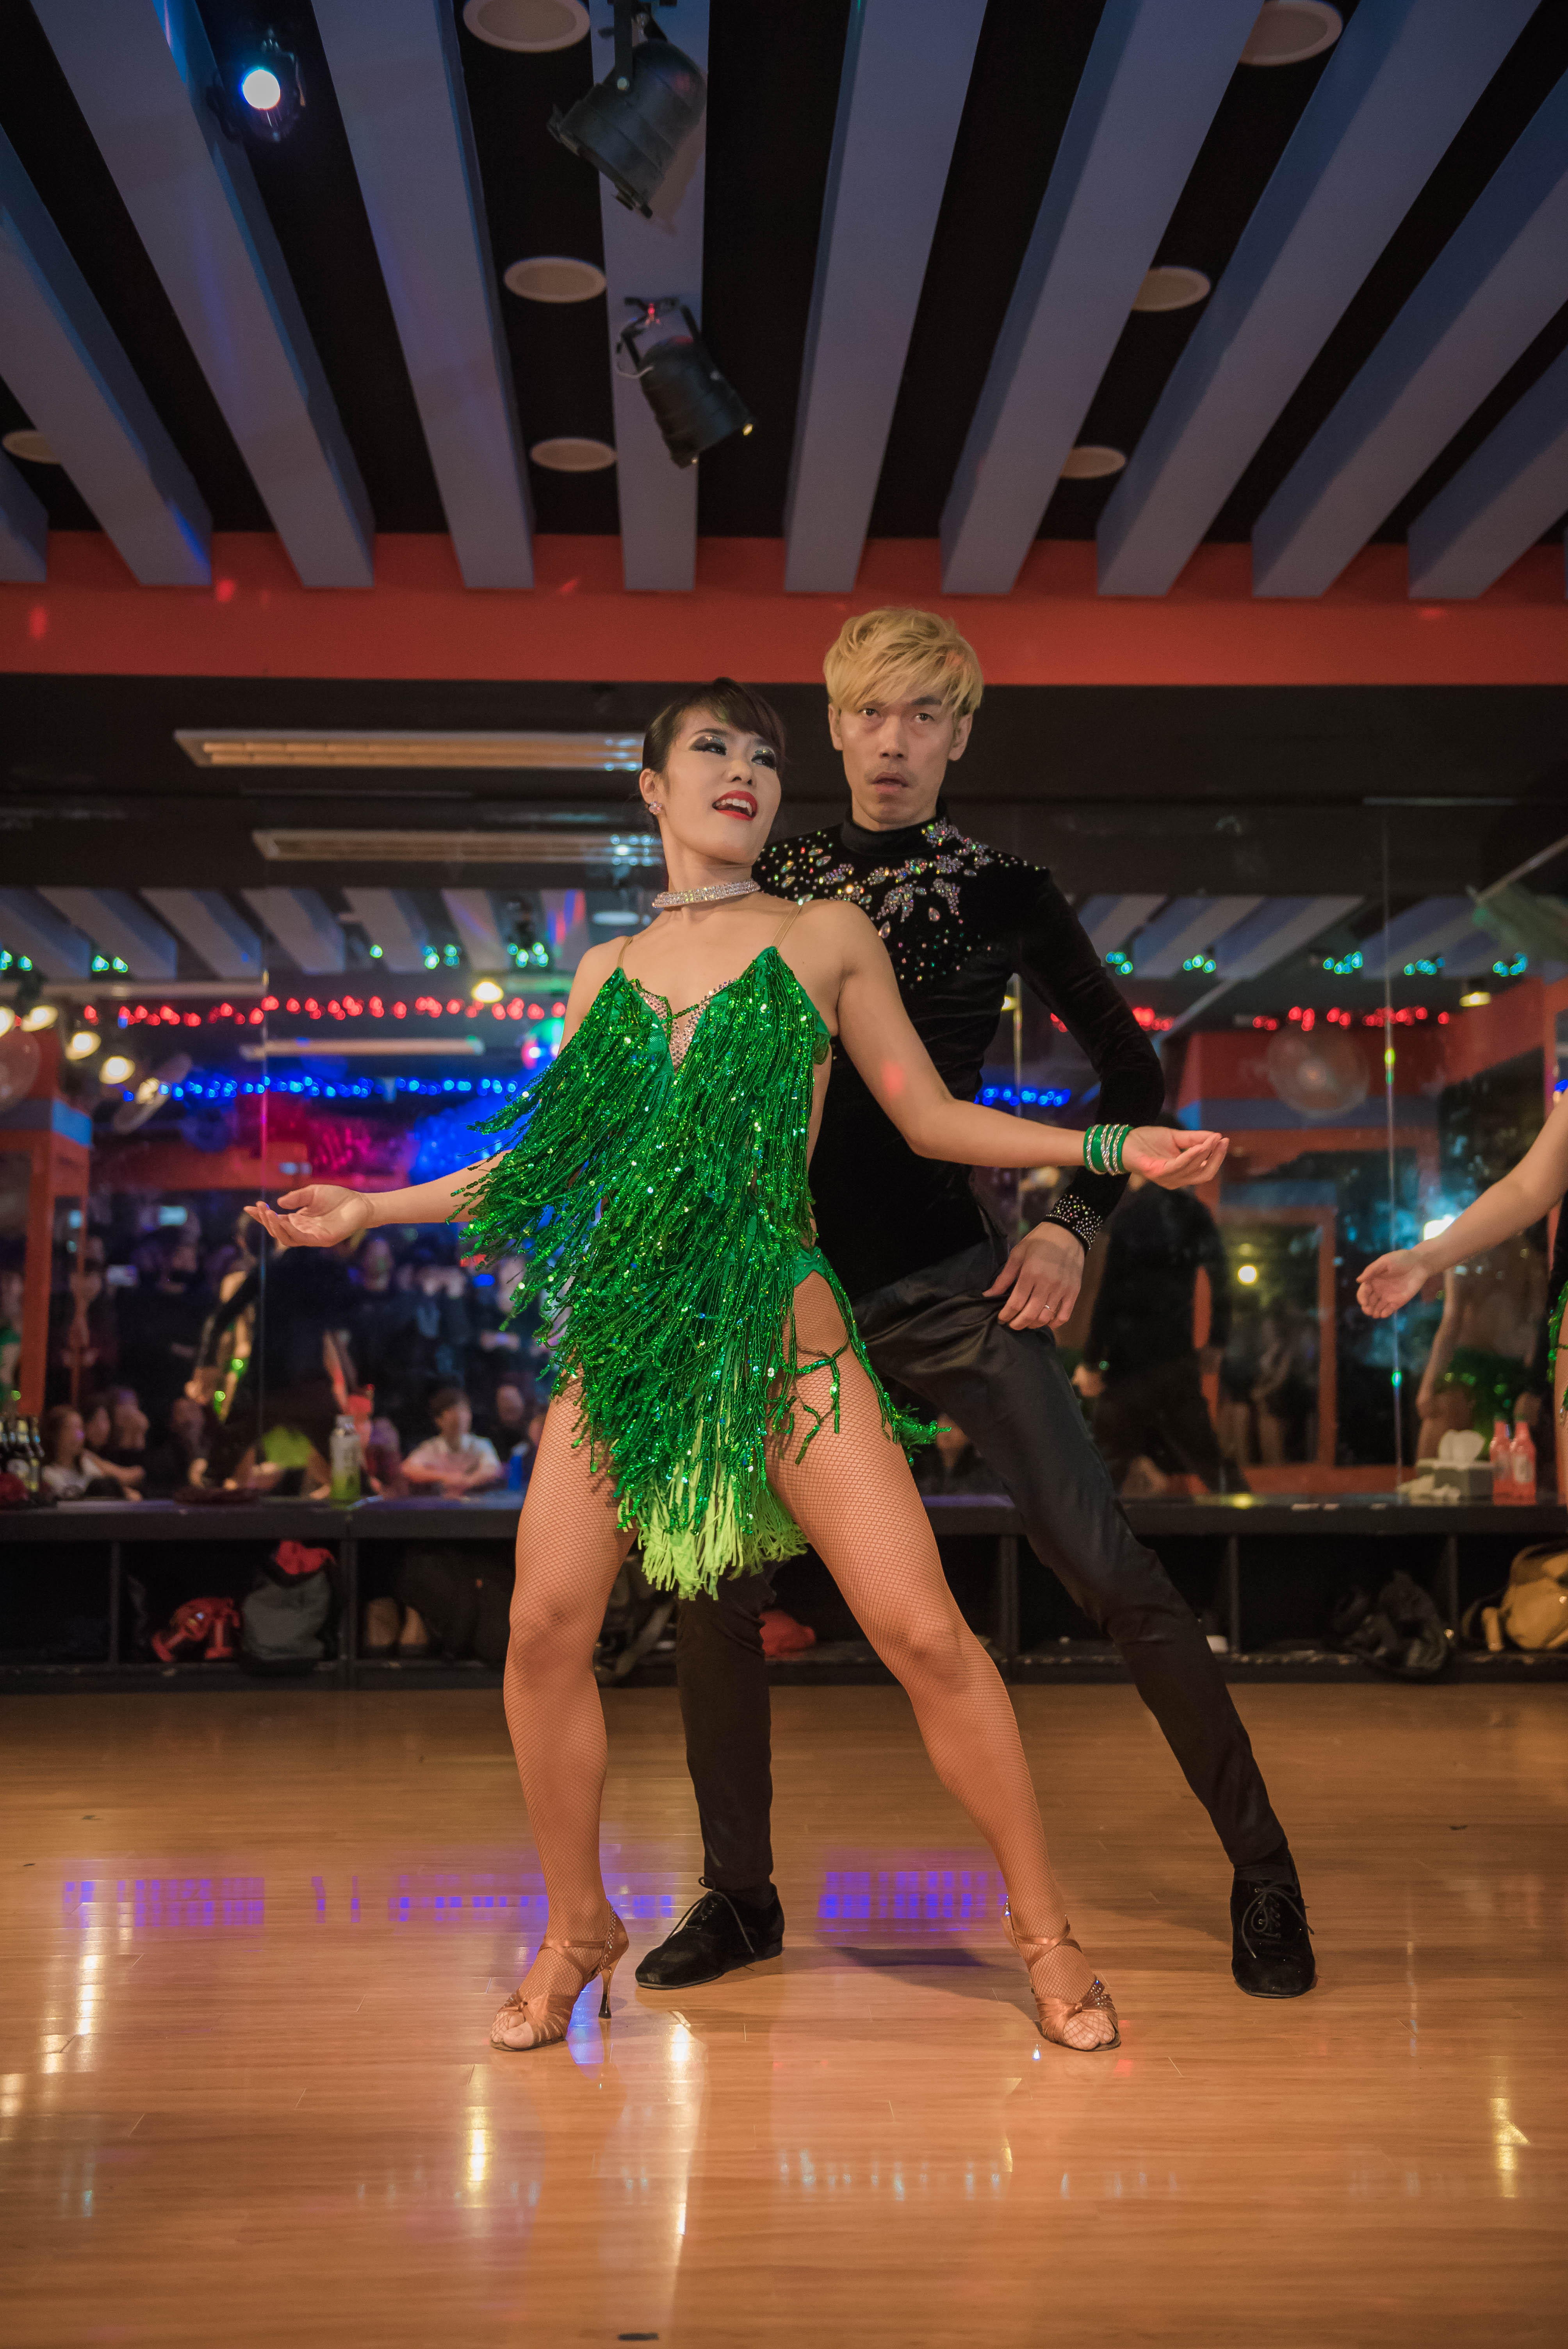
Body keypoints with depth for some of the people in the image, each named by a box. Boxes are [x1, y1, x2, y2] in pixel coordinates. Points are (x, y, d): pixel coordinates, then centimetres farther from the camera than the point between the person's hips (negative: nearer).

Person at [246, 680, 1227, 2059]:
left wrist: (1111, 1148, -2)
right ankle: (579, 1929, 21)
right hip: (622, 1333, 3)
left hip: (781, 1326, -3)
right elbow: (552, 1157, 21)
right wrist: (376, 1209, 22)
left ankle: (1044, 1926, 11)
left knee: (922, 1632, -9)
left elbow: (934, 1121, 8)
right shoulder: (609, 972, 15)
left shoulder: (825, 939, 7)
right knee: (548, 1627, -4)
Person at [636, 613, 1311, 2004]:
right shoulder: (773, 888, 9)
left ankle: (1262, 1871, 6)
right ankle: (739, 1894, 21)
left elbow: (1134, 1075, 8)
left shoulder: (1006, 896, 4)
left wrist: (1073, 1225, -1)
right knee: (711, 1583, 2)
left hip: (944, 1279, -3)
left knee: (1103, 1564, -9)